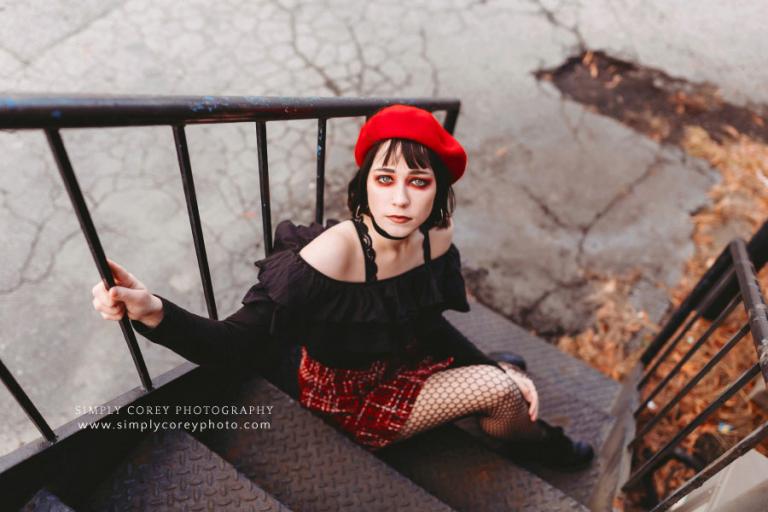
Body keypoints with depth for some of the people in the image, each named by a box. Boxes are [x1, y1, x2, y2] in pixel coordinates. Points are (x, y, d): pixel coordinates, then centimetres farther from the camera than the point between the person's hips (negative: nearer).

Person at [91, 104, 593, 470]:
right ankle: (532, 440, 29)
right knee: (502, 391, -9)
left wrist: (496, 367, -6)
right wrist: (153, 312, -51)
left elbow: (429, 323, 0)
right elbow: (237, 344, -34)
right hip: (348, 395, -6)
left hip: (402, 364, 6)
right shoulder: (328, 257, -36)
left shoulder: (436, 239, -16)